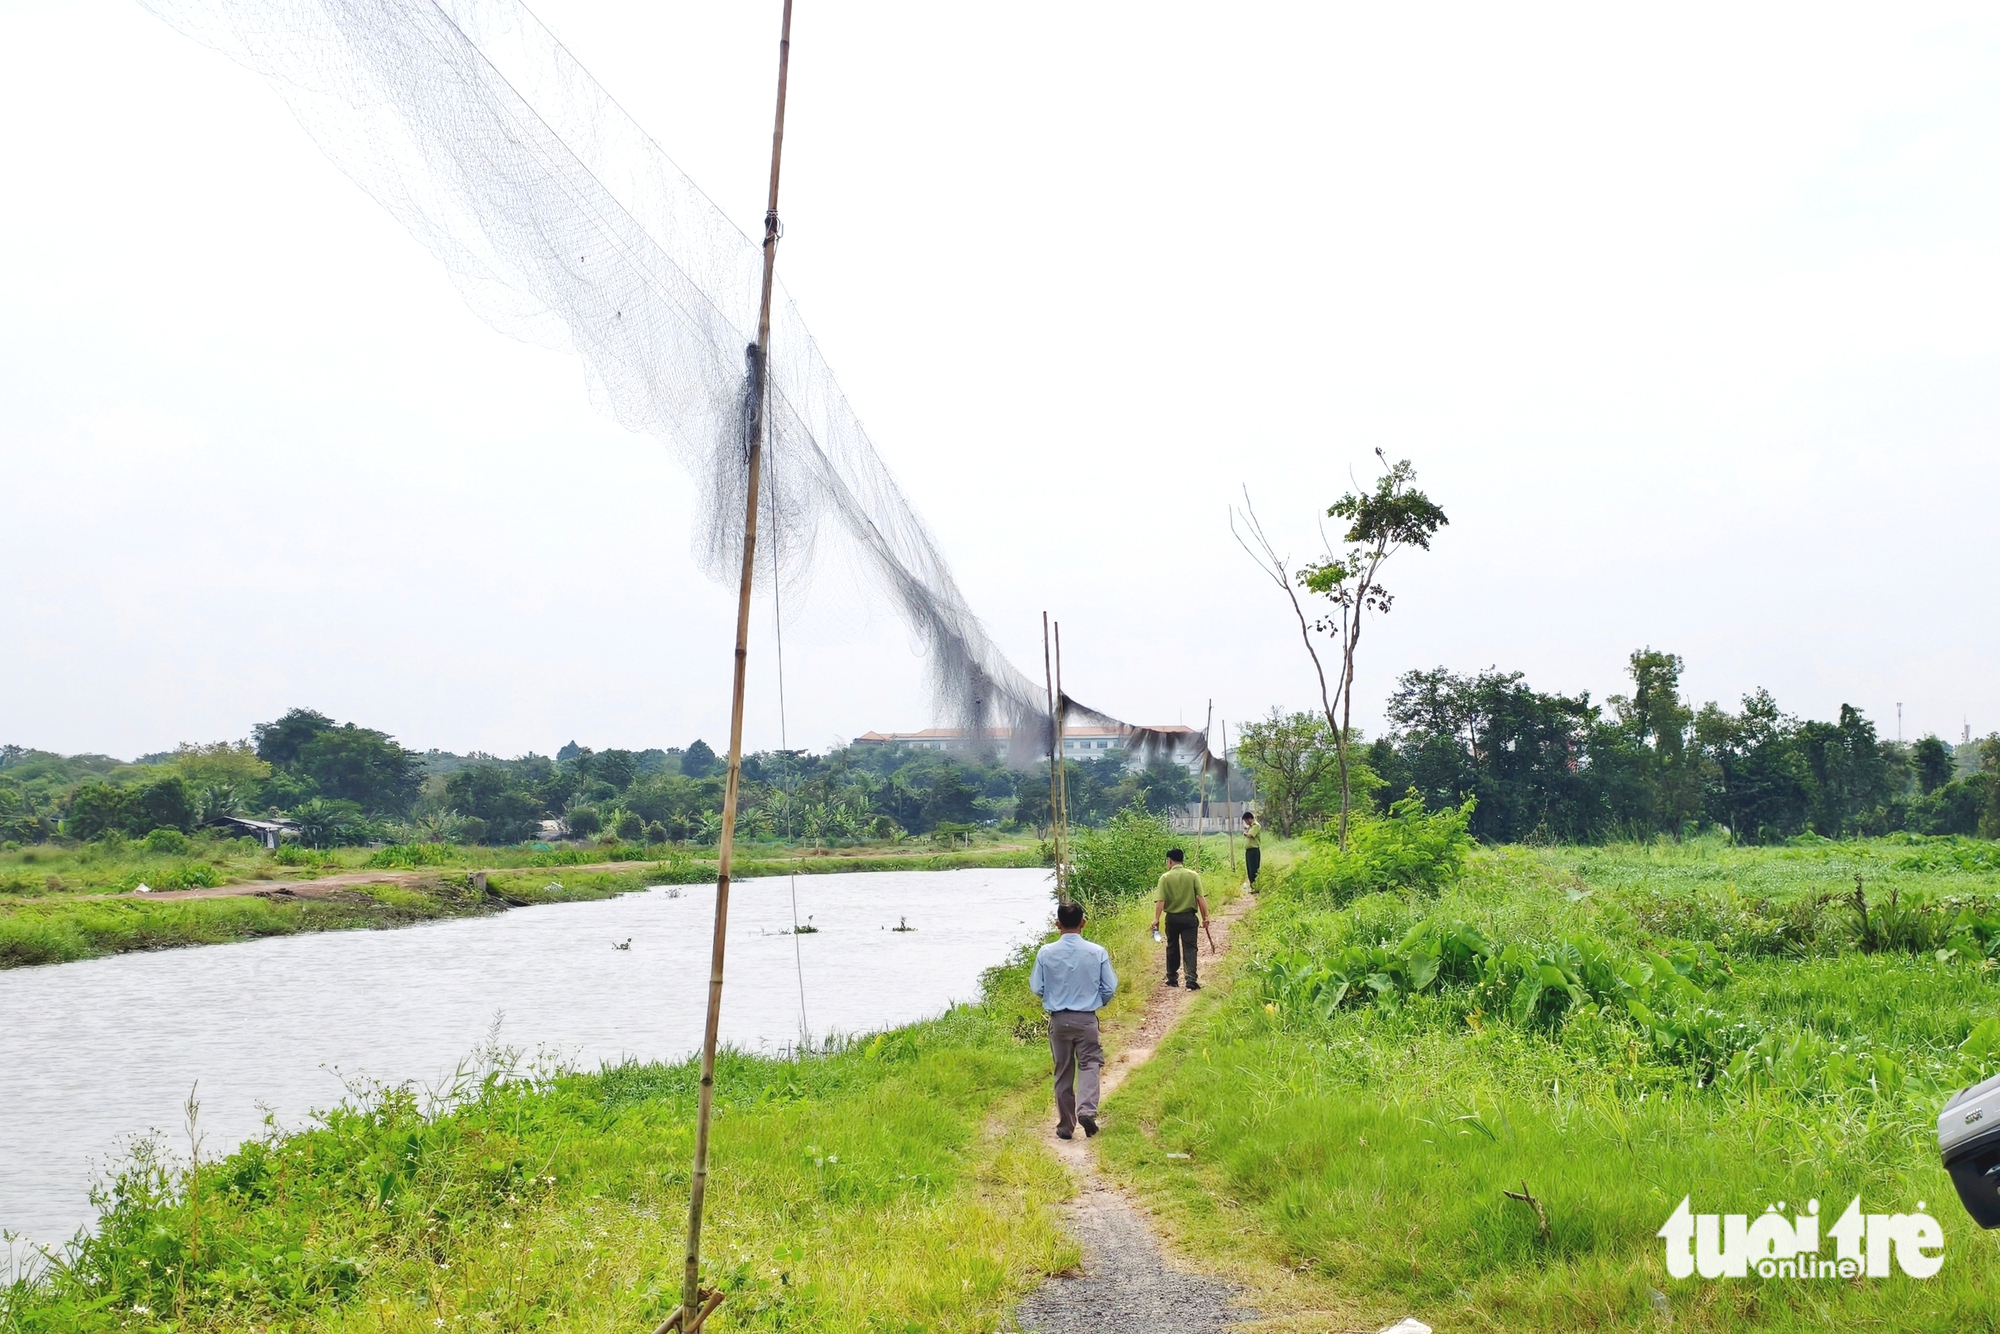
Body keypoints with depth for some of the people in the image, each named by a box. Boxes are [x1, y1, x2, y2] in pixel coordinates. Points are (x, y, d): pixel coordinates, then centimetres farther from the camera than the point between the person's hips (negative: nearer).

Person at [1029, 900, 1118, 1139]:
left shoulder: (1046, 953, -9)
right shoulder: (1097, 952, -9)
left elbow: (1037, 988, -2)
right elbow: (1110, 989, -2)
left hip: (1058, 1019, 1)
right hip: (1086, 1019, -1)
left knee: (1063, 1072, 11)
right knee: (1089, 1065, 8)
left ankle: (1066, 1126, 15)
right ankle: (1086, 1109, -15)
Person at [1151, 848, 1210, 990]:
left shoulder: (1165, 878, -7)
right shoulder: (1193, 875, -4)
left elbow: (1160, 901, -12)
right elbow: (1200, 898, -7)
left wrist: (1156, 919, -9)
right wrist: (1205, 917, -1)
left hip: (1172, 918, 0)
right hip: (1189, 917, 0)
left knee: (1173, 948, 16)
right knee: (1190, 948, 1)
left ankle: (1172, 979, 25)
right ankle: (1192, 980, -12)